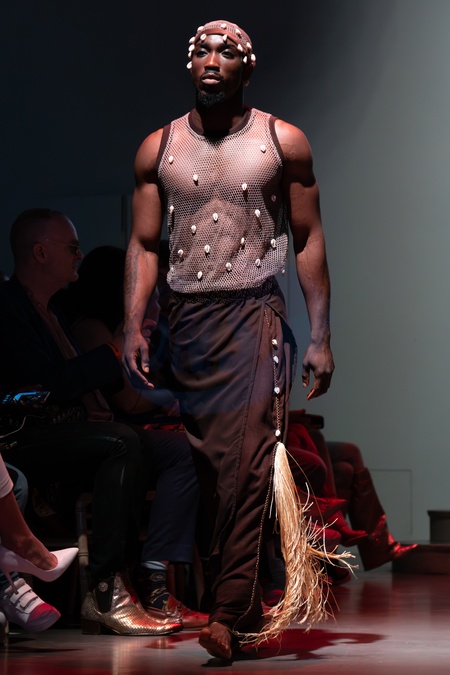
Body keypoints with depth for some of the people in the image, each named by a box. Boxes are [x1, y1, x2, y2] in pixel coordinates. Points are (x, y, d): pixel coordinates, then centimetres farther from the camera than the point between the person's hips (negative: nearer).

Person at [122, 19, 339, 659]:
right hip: (188, 318, 3)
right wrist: (133, 326, -3)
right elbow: (144, 244, 10)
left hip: (257, 315, -3)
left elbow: (309, 239, 5)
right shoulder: (158, 148, 9)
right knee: (209, 466, 4)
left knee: (248, 463, -15)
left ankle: (228, 614, -18)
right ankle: (246, 605, 13)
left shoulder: (283, 142, 4)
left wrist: (321, 336, 0)